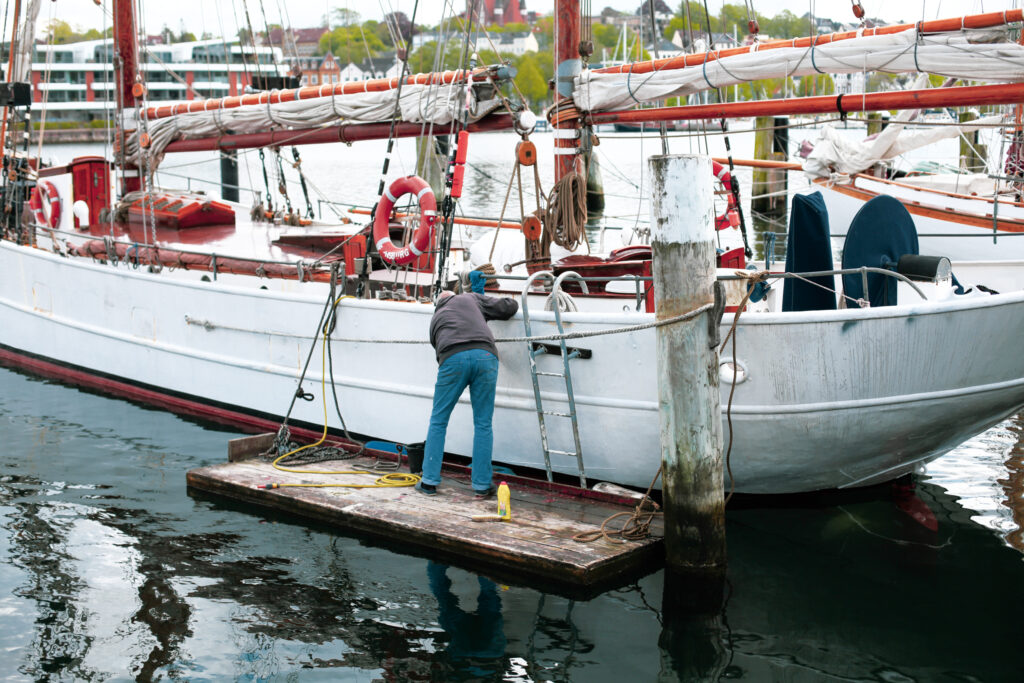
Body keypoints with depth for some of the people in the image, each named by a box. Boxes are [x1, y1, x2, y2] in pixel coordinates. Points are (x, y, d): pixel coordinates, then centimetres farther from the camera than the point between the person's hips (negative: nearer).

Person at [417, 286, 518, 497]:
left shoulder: (436, 318, 34)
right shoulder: (471, 298, 29)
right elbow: (508, 307, 24)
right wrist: (510, 303, 47)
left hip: (453, 359, 1)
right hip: (485, 355, 0)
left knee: (438, 421, 13)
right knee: (483, 424, 8)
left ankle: (429, 481, 14)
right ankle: (482, 485, 11)